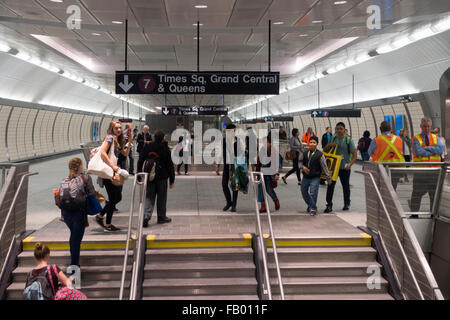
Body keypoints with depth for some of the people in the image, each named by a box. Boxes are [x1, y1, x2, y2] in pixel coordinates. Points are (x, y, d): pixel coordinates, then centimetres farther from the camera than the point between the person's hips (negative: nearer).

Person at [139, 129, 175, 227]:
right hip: (162, 177, -2)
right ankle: (161, 217, 18)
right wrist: (172, 179, 3)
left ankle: (146, 215, -11)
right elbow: (170, 165, -4)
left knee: (149, 197, 7)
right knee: (161, 197, 10)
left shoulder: (146, 147, 2)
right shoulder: (165, 148, -7)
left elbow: (141, 162, 6)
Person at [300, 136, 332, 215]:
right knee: (304, 193, 13)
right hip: (305, 177, 5)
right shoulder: (305, 153, 3)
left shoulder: (319, 155, -8)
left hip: (315, 178, -5)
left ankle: (313, 209, 8)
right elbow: (301, 162, 16)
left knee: (313, 194, -9)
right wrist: (303, 167, -8)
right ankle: (310, 205, 36)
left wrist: (328, 178, -5)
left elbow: (324, 167, -6)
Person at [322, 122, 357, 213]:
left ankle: (347, 203, 29)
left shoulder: (348, 140, -5)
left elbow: (354, 153, -7)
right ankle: (329, 205, 1)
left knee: (346, 186, 11)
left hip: (344, 168, -2)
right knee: (330, 185, -4)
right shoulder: (333, 138, 7)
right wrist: (330, 145, -8)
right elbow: (325, 150, 13)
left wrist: (350, 163, -22)